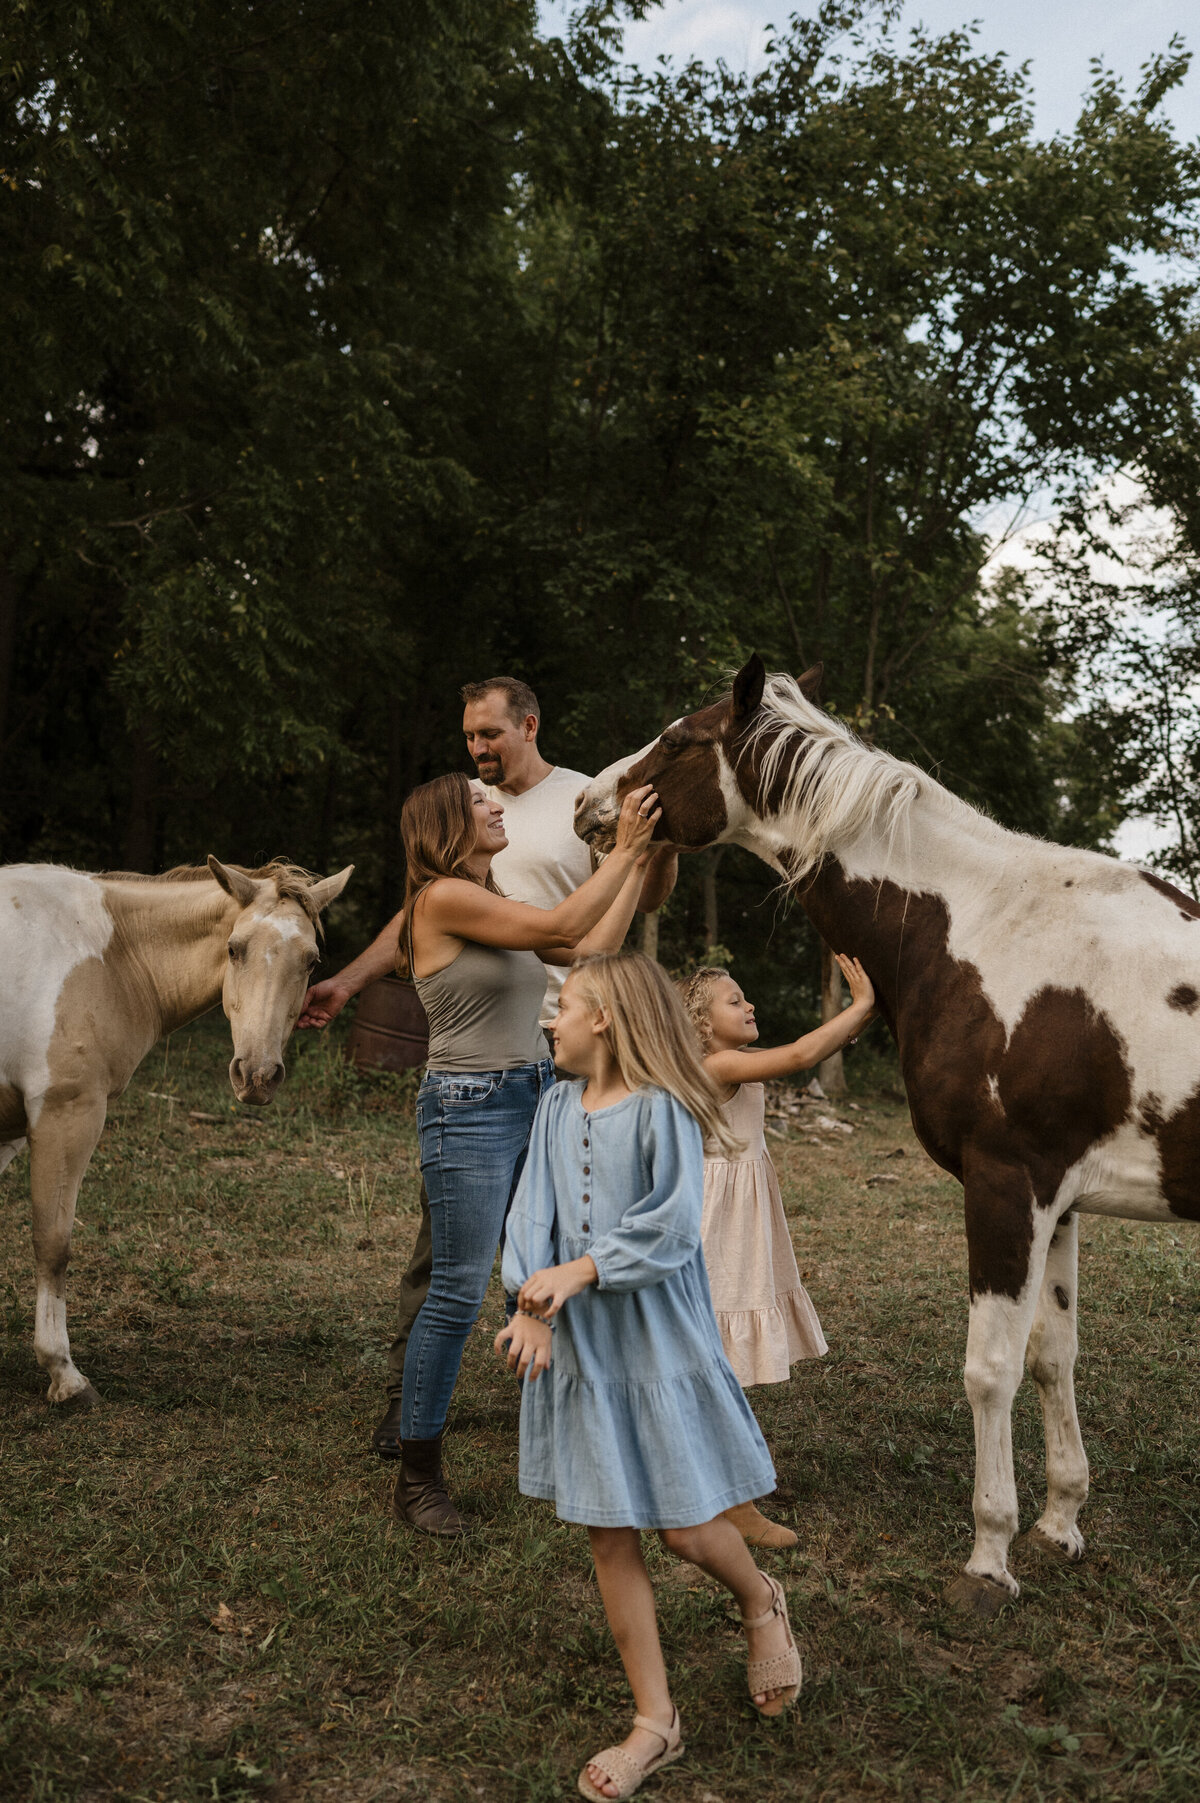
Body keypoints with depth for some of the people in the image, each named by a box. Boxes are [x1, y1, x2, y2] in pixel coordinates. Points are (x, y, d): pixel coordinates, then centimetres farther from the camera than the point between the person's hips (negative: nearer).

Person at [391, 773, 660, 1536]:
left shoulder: (495, 903, 14)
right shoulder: (444, 897, -13)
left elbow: (593, 951, 13)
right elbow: (562, 926, -18)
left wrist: (641, 861, 13)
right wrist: (624, 848, -12)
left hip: (538, 1101, 9)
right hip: (471, 1109, -9)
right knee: (459, 1293, -4)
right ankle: (417, 1476, 9)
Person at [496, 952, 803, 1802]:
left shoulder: (662, 1110, -13)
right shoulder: (558, 1107, 5)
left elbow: (670, 1227, -19)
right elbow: (533, 1215, -1)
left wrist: (579, 1271, -24)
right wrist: (530, 1310, -15)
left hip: (657, 1340, -5)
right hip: (579, 1346, 6)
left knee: (686, 1529, 2)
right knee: (610, 1536, 9)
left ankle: (763, 1606, 37)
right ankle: (656, 1723, 22)